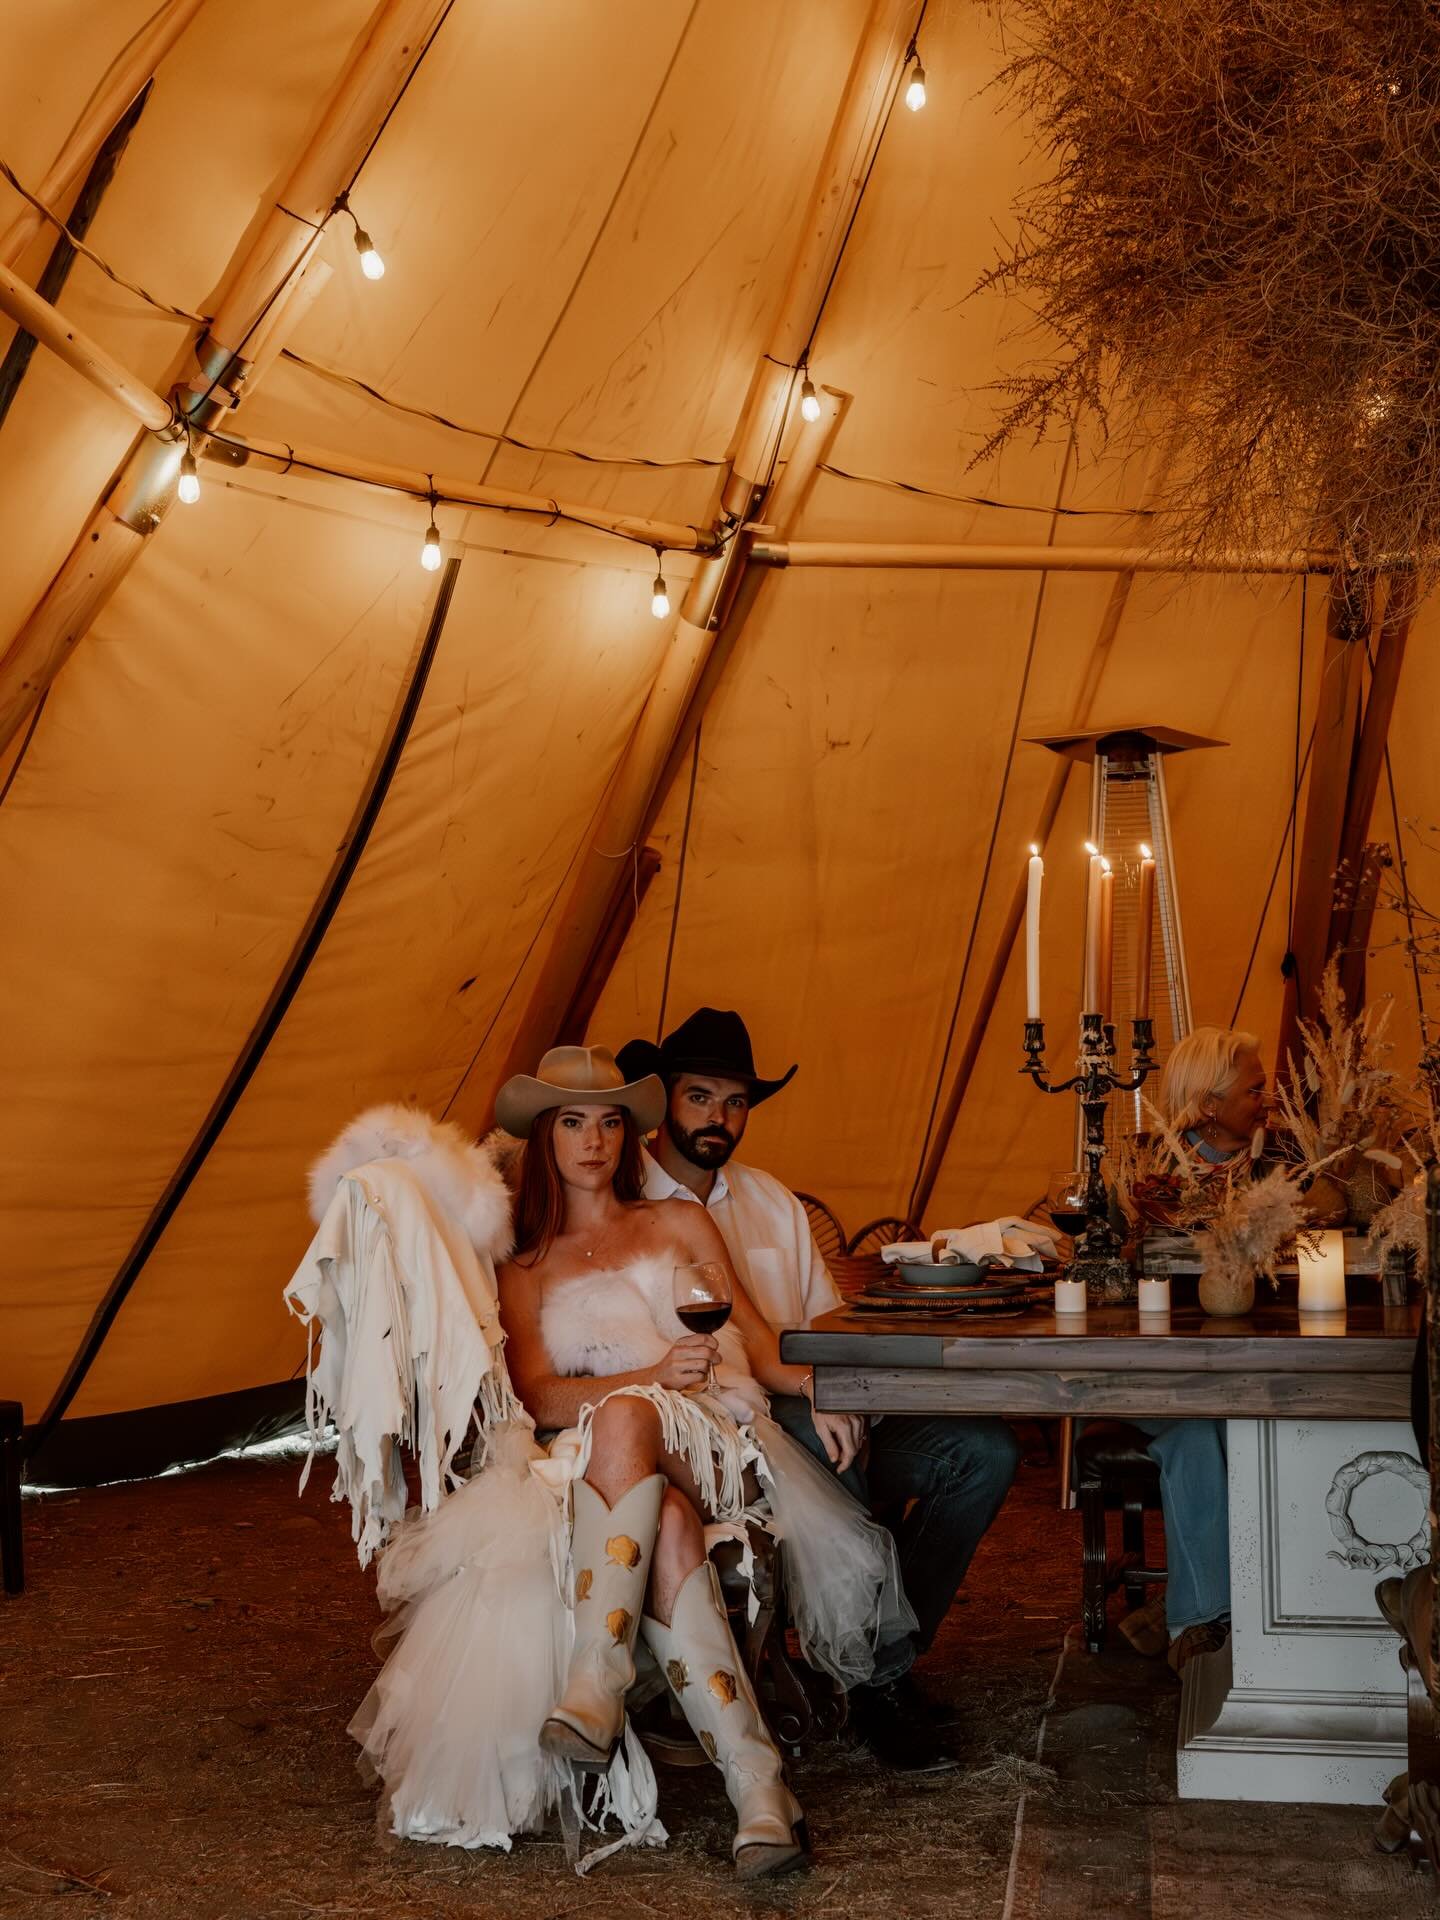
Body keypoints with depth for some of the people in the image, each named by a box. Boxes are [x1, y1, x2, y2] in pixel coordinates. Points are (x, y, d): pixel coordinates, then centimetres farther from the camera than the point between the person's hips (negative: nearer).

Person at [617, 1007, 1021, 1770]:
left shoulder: (771, 1201, 22)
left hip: (816, 1427, 6)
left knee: (984, 1448, -14)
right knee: (810, 1427, -38)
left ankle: (884, 1670, -10)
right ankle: (873, 1681, -22)